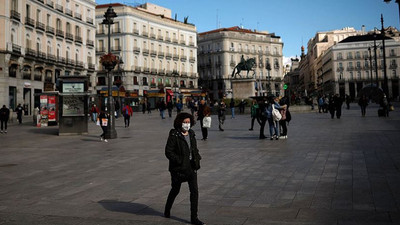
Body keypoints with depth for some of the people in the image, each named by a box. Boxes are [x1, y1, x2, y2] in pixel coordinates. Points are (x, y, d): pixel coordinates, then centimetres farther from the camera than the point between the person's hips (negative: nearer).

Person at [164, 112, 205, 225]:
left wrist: (197, 159, 4)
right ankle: (167, 210, 40)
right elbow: (168, 152, -15)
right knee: (175, 190, 13)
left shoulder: (191, 134, 7)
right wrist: (179, 161, -18)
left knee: (194, 191, -1)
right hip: (178, 168, -5)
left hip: (191, 167, 5)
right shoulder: (174, 135, -13)